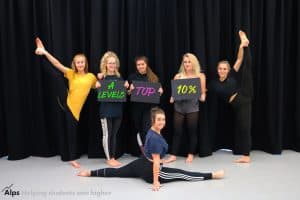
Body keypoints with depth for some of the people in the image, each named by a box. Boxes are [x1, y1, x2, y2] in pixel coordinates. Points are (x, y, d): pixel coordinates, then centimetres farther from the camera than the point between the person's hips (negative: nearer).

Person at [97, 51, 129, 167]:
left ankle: (113, 157, 21)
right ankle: (108, 159, 13)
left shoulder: (119, 77, 8)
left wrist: (126, 87, -5)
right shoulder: (101, 77, -4)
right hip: (106, 110, -4)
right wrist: (97, 85, -20)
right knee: (107, 134, 2)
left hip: (118, 110, 4)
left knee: (114, 134, 12)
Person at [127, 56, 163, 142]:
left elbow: (158, 92, 11)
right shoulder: (132, 77, 3)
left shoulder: (154, 77, 4)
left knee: (147, 131, -8)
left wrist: (160, 91, -10)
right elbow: (127, 93, 4)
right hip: (136, 108, 1)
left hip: (149, 108, -1)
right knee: (138, 130, 11)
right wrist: (130, 90, -16)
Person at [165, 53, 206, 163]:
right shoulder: (178, 76, 9)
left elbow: (203, 92, 5)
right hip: (179, 107, 2)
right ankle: (173, 155, 10)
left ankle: (190, 154, 19)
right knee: (177, 131, 2)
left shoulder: (200, 76, 5)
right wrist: (172, 98, -9)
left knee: (192, 131, 4)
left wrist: (202, 97, -15)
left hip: (193, 107, -1)